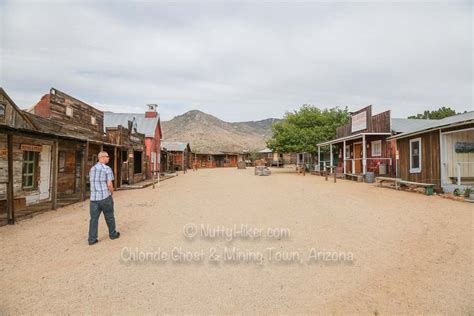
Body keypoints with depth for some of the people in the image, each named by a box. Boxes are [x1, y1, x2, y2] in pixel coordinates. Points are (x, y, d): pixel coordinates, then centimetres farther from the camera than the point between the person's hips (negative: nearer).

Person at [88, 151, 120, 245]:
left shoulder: (92, 169, 12)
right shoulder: (107, 169, -11)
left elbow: (91, 182, 18)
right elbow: (109, 184, -15)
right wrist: (111, 192, 2)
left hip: (93, 197, 6)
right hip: (105, 197, -5)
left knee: (94, 218, 7)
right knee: (109, 217, 11)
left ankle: (92, 239, 8)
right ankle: (112, 234, 26)